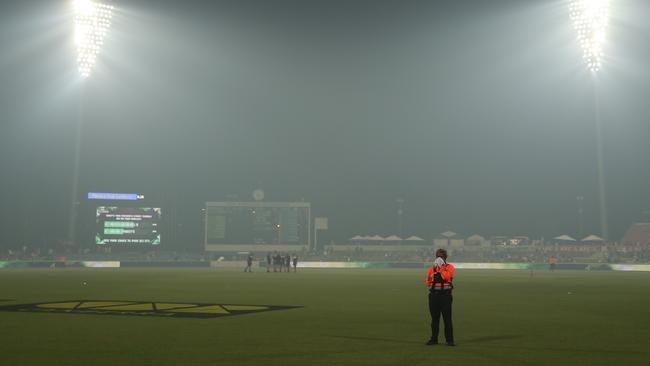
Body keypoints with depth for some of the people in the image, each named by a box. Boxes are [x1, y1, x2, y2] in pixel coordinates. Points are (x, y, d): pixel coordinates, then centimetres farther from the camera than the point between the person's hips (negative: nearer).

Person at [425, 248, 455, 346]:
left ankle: (449, 340, 3)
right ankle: (434, 339, 15)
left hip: (445, 295, -3)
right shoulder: (432, 268, 13)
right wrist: (433, 277, -10)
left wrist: (441, 266, -13)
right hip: (433, 295, 3)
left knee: (447, 318, -4)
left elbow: (447, 276, -17)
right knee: (434, 318, 8)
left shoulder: (450, 267, 3)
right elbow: (427, 282, 8)